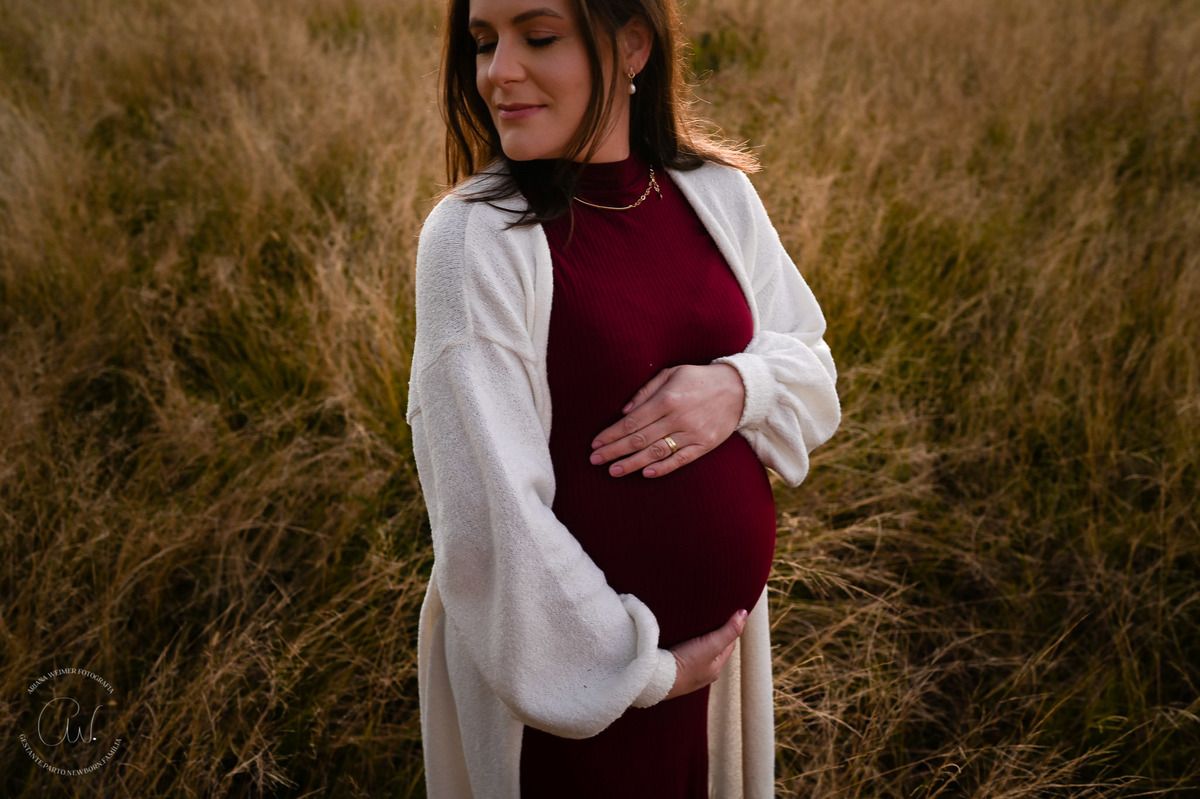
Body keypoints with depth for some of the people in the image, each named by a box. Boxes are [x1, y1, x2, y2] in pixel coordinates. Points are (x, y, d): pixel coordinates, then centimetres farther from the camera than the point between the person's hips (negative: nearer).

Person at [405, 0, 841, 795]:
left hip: (722, 612, 5)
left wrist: (738, 387, -17)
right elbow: (489, 506, -20)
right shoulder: (473, 236, -19)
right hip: (571, 644, -5)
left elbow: (810, 366, 6)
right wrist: (639, 671, -14)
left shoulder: (718, 194, -3)